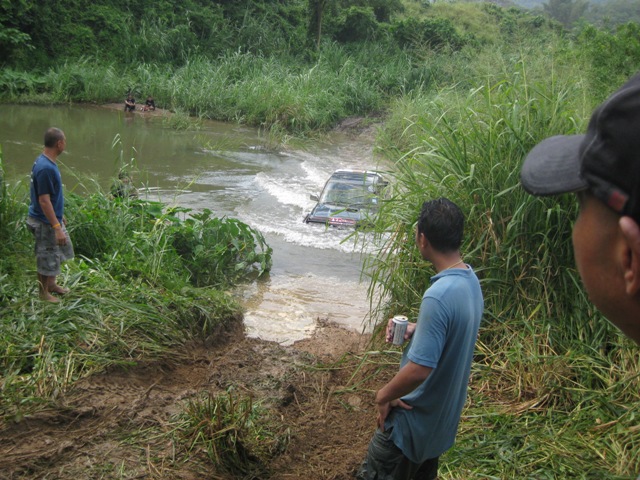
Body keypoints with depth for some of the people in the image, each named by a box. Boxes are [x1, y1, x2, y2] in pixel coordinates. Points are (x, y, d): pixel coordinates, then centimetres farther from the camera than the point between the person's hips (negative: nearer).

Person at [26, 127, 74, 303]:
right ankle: (43, 292, 24)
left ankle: (51, 284, 39)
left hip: (53, 218, 10)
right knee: (47, 257, 6)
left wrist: (60, 216, 23)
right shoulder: (45, 168, -27)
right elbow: (44, 201, -28)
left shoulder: (48, 163, 4)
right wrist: (57, 227, -27)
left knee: (62, 249, 23)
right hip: (45, 223, -10)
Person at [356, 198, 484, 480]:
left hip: (416, 417, -9)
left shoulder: (438, 296, -33)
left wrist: (383, 395, -15)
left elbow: (419, 370, -31)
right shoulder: (470, 280, -3)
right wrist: (415, 329, 1)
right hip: (445, 412, 9)